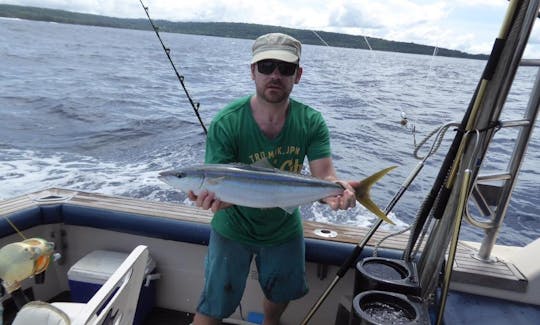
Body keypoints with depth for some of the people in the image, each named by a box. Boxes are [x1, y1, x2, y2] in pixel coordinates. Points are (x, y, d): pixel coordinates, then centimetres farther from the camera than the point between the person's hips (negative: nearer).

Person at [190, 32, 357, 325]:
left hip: (285, 228, 3)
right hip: (234, 231, -3)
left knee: (281, 293, 26)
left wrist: (335, 191, -45)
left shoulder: (311, 123, -16)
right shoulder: (226, 124, -25)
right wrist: (212, 196, -52)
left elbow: (325, 176, -21)